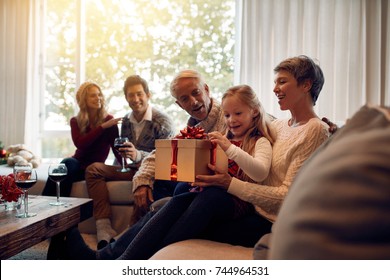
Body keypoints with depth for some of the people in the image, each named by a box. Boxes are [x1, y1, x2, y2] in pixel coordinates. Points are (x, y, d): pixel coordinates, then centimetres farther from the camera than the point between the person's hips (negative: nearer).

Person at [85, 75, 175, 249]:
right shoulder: (126, 121, 15)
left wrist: (138, 155, -31)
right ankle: (104, 229, -29)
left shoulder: (162, 121, -6)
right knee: (93, 169, -14)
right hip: (129, 170, 7)